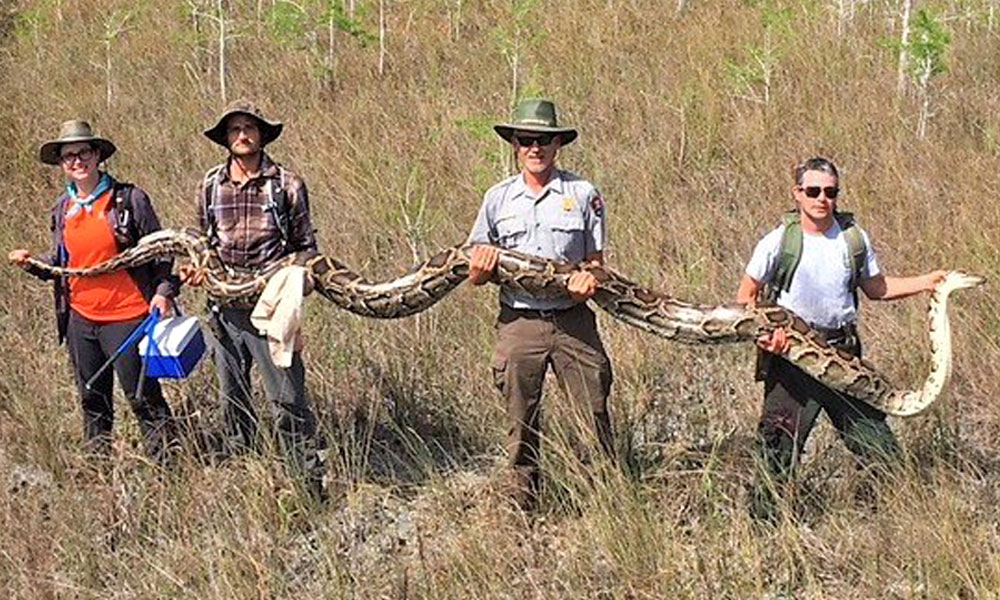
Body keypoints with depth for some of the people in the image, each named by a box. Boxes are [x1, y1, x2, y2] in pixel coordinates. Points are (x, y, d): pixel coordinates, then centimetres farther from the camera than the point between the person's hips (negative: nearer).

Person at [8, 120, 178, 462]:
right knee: (92, 401, 15)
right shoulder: (62, 209, 9)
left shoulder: (129, 199, -6)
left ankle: (166, 463, 7)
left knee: (142, 396, -2)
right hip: (80, 318, 6)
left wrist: (164, 291, -14)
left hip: (126, 316, -6)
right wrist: (32, 264, 0)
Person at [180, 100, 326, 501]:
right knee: (233, 401, 14)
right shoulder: (211, 185, 8)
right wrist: (196, 268, -1)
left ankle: (312, 483, -2)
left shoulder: (286, 185, -2)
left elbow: (306, 247, 3)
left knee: (288, 399, -7)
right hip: (226, 308, 4)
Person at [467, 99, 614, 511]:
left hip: (573, 320, -1)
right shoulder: (498, 198, 9)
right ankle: (521, 504, 16)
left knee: (593, 412, -3)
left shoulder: (584, 195, 4)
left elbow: (596, 259, 8)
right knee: (520, 422, 7)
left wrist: (590, 279, -15)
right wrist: (481, 269, -12)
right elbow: (476, 274, 12)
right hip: (519, 321, 1)